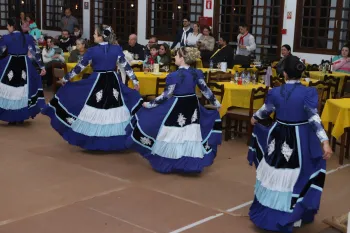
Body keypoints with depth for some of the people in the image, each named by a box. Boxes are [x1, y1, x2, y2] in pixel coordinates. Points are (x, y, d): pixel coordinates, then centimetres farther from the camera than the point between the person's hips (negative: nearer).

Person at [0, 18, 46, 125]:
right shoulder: (27, 37, 1)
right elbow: (35, 53, 2)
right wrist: (42, 66, 8)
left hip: (10, 65, -2)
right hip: (24, 65, 2)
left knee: (9, 89, 6)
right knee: (23, 90, 11)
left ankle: (11, 118, 7)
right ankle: (21, 117, 16)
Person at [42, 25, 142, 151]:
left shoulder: (92, 50, -7)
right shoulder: (117, 49, -2)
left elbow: (79, 67, 0)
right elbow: (126, 66, 3)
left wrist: (65, 78, 12)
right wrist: (135, 80, 14)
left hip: (96, 82, -2)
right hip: (113, 82, 2)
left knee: (94, 113, 9)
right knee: (114, 112, 12)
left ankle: (91, 140, 14)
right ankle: (115, 140, 14)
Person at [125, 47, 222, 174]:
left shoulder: (174, 76, -17)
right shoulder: (197, 73, -1)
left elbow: (166, 96, -15)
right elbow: (205, 89, 5)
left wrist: (149, 104, -5)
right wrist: (215, 102, 18)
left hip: (177, 108, -5)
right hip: (193, 106, 5)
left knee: (173, 135, 6)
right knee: (191, 134, 13)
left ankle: (166, 164, 14)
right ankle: (191, 163, 17)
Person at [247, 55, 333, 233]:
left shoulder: (275, 92, -3)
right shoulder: (308, 92, -14)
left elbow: (265, 111, 13)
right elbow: (314, 118, -22)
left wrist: (254, 119, 34)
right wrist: (325, 142, -25)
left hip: (278, 138, 3)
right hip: (300, 140, -3)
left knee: (274, 175, 15)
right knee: (294, 178, 4)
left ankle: (265, 210, 29)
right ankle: (287, 217, 10)